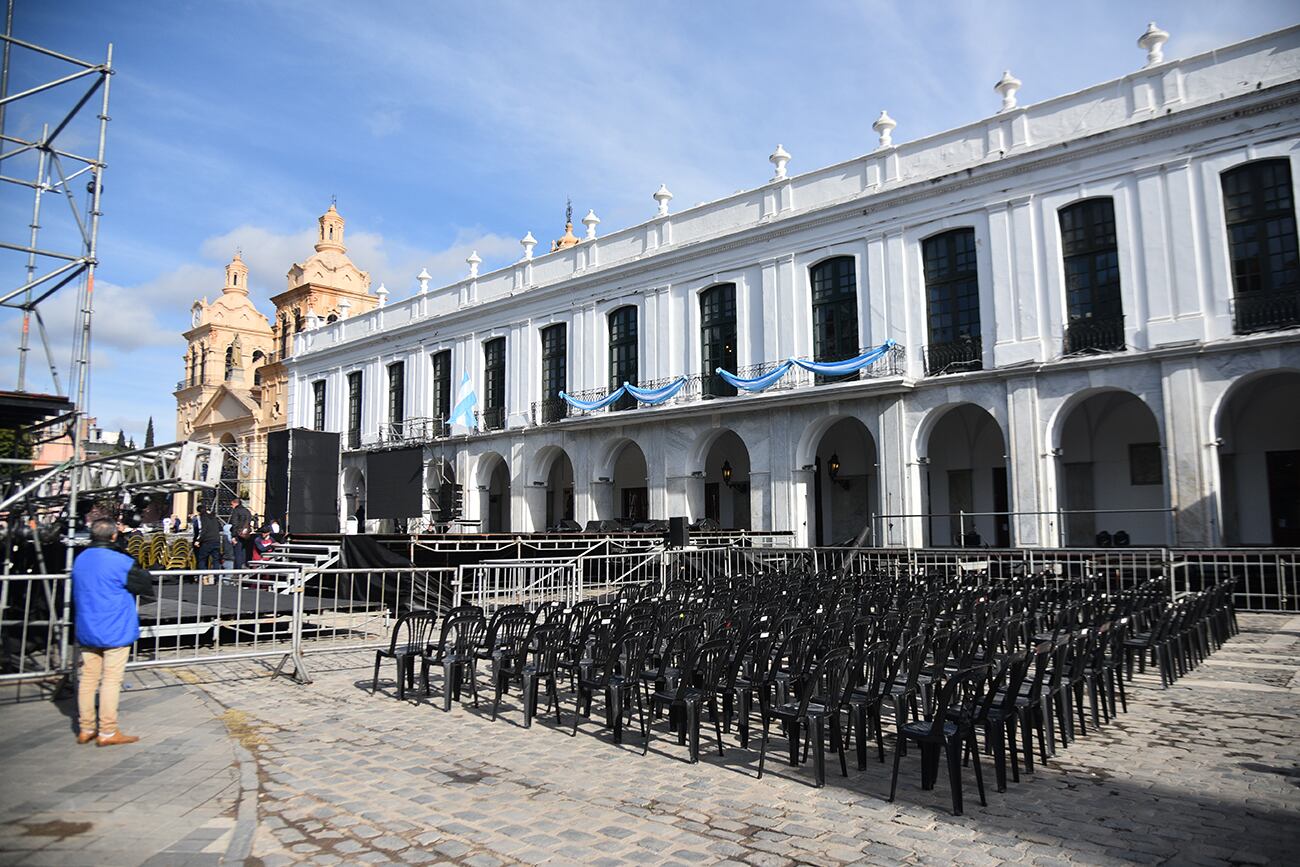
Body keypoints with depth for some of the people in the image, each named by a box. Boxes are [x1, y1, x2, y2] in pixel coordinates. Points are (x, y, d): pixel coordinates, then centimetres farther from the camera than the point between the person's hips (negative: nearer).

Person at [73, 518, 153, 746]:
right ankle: (107, 732, 5)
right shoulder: (120, 562, -17)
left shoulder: (79, 560, 5)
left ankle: (86, 729, 19)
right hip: (115, 632, -6)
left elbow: (76, 595, 17)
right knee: (111, 680, 0)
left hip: (86, 631, 7)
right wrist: (144, 573, 9)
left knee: (88, 679, 12)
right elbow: (146, 586, -8)